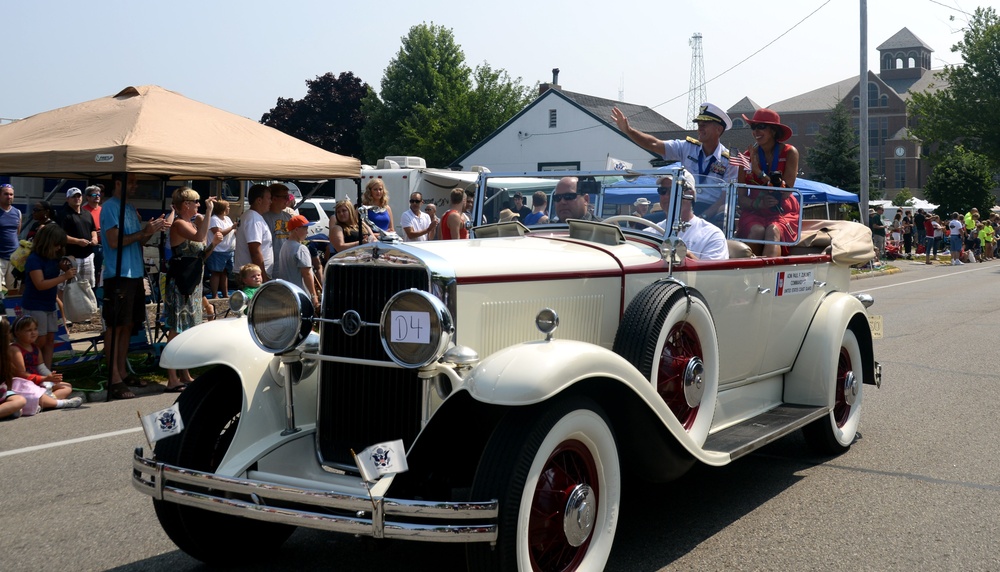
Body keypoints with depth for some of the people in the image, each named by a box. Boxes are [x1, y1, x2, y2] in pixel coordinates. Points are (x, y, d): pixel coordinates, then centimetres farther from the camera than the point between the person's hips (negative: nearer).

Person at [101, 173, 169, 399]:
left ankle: (123, 372, 20)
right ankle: (114, 379, -4)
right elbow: (114, 241, -17)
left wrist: (153, 229, 1)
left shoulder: (130, 208, 17)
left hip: (135, 273, 8)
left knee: (128, 325, 12)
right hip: (118, 275, -8)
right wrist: (144, 232, -17)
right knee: (115, 326, -6)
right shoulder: (110, 207, -8)